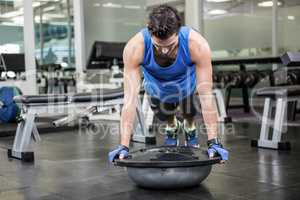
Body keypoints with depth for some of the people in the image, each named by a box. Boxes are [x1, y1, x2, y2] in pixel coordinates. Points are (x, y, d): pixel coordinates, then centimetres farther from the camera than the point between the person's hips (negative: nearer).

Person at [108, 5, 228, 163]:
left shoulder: (197, 45, -41)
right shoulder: (135, 48, -40)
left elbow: (206, 96, -37)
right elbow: (130, 98, -39)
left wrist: (213, 142, -39)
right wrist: (124, 146, -41)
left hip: (186, 85, 0)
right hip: (157, 88, 0)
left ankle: (190, 127, 32)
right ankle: (172, 127, 34)